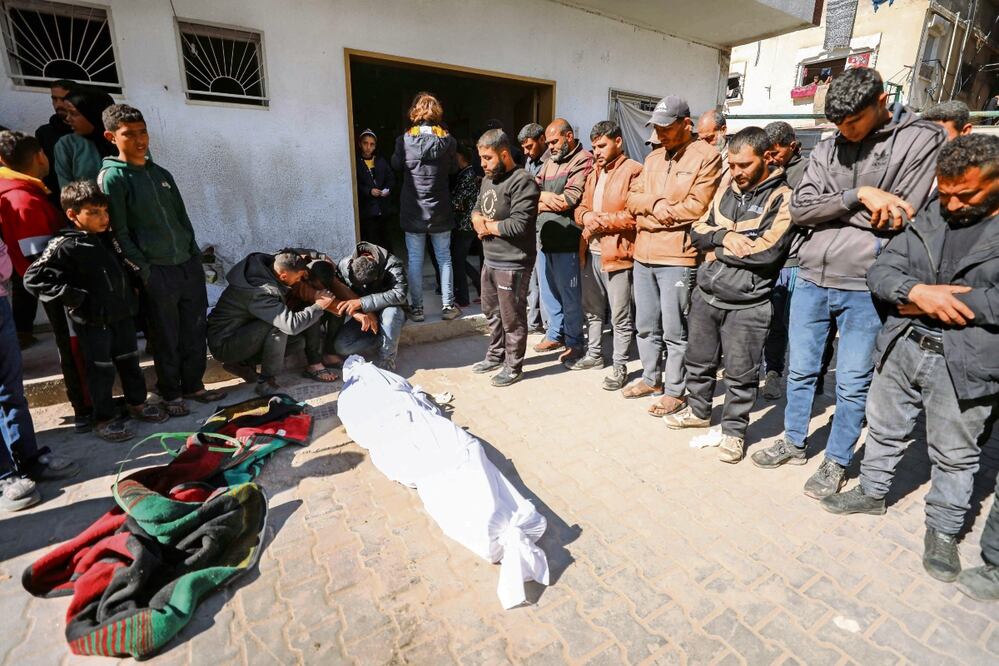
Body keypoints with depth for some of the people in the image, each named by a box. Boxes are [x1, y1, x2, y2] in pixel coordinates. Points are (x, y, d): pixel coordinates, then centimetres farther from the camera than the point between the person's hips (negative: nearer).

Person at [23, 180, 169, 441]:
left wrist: (131, 291, 14)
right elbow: (33, 279, -15)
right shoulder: (64, 246, -14)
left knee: (130, 361, 16)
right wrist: (74, 297, -18)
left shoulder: (106, 238, 7)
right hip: (92, 321, -6)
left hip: (122, 314, 6)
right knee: (101, 370, 3)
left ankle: (137, 403, 32)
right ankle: (104, 418, 16)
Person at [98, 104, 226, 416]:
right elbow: (118, 232, -8)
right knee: (166, 338, 4)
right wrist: (143, 271, -12)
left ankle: (193, 385, 24)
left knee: (195, 332, 10)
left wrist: (195, 254, 10)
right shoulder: (112, 177, -5)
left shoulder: (161, 173, 14)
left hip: (188, 265, 6)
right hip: (157, 272, -5)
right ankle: (171, 394, 19)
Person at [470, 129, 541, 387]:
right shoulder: (488, 179, 13)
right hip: (490, 260, 9)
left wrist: (487, 226, -11)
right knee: (491, 312, 20)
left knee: (512, 318, 2)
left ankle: (514, 367, 17)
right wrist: (477, 218, -3)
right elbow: (477, 209, 21)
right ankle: (496, 355, 38)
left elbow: (519, 225, -24)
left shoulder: (523, 182, -17)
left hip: (512, 264, -9)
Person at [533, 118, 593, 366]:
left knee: (569, 293, 0)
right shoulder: (550, 162, 19)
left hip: (566, 239, -8)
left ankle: (574, 342, 13)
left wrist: (542, 202, -4)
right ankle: (555, 334, 30)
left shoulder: (583, 160, -6)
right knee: (547, 289, 15)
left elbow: (571, 198, -17)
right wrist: (545, 197, -11)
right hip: (545, 237, 8)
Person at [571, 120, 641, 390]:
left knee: (620, 317, 1)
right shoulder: (594, 174, 19)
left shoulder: (633, 171, -9)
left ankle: (619, 367, 13)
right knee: (592, 310, 18)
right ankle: (594, 354, 34)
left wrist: (600, 220, -15)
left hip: (617, 254, -8)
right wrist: (585, 216, -5)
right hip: (591, 253, 8)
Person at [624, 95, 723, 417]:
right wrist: (659, 203, -9)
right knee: (646, 326, 15)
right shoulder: (653, 157, 17)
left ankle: (675, 391, 14)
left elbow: (696, 207, -14)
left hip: (677, 257, -7)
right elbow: (633, 199, 10)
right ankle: (651, 379, 31)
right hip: (644, 255, 7)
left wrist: (652, 209, -6)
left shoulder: (706, 157, -4)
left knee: (674, 331, 1)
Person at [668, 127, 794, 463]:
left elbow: (766, 250, -21)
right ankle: (698, 410, 37)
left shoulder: (782, 198, -7)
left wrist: (716, 245, -9)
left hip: (746, 305, -6)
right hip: (706, 294, 6)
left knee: (741, 374, 3)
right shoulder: (726, 191, 12)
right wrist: (723, 236, -13)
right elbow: (697, 231, 7)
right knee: (699, 360, 18)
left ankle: (733, 431, 20)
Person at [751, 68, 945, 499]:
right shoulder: (827, 149, 8)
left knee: (852, 385, 6)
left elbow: (898, 217, -12)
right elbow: (799, 209, -3)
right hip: (810, 280, 4)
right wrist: (857, 196, -15)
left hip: (864, 287, -4)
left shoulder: (921, 139, -3)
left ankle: (836, 462, 25)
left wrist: (829, 211, -7)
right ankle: (794, 443, 34)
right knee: (801, 371, 15)